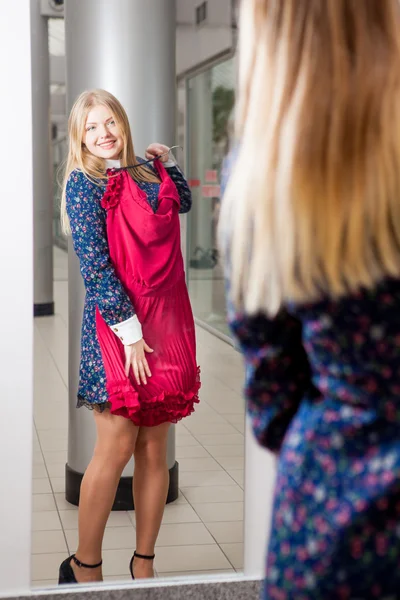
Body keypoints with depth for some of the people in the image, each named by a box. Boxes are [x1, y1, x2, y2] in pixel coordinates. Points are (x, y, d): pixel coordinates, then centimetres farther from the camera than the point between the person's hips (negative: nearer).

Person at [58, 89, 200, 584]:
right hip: (114, 325, -6)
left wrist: (164, 161, 21)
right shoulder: (85, 183, -4)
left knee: (154, 448, 7)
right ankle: (84, 568, 9)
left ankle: (144, 564, 18)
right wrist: (129, 331, -17)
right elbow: (95, 265, -13)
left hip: (165, 324, 6)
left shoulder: (146, 175, 14)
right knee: (117, 445, -6)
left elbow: (183, 203, 36)